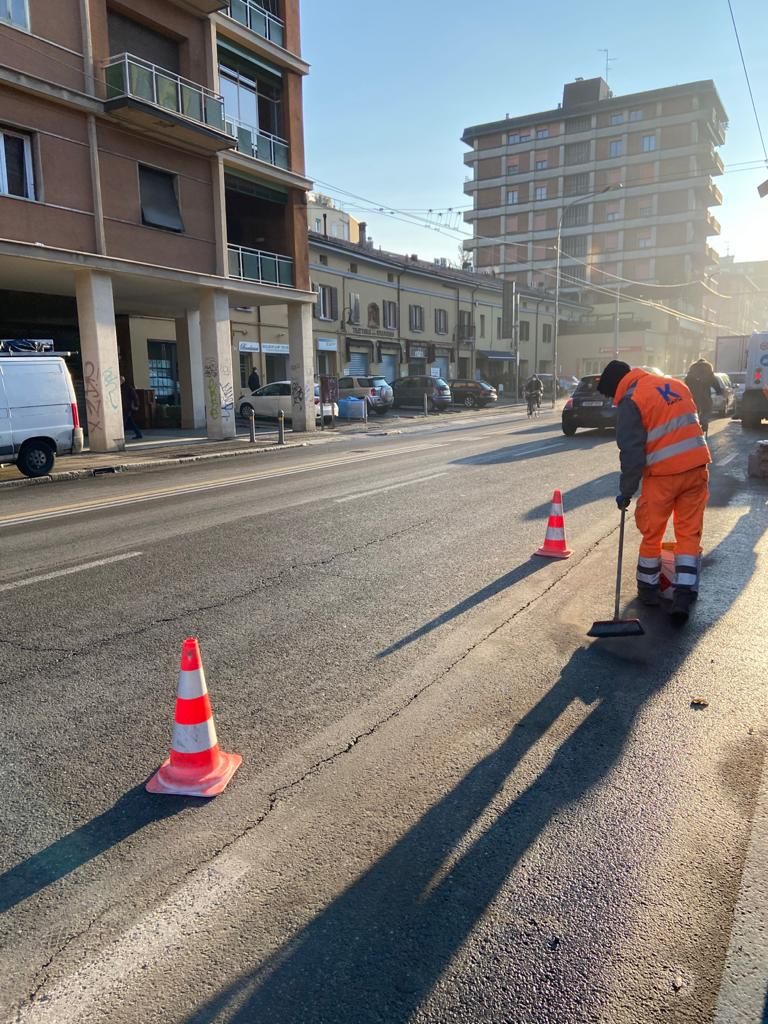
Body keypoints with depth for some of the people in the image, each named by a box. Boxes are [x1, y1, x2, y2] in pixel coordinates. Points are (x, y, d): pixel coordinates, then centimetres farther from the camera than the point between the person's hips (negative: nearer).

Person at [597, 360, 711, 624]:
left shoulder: (630, 401, -8)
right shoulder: (675, 384, 14)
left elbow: (632, 453, -11)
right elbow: (691, 424, 18)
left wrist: (626, 491, -3)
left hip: (663, 475, -6)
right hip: (697, 467, 6)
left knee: (652, 534, 12)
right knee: (689, 533, 8)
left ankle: (648, 589, 26)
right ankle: (683, 596, 4)